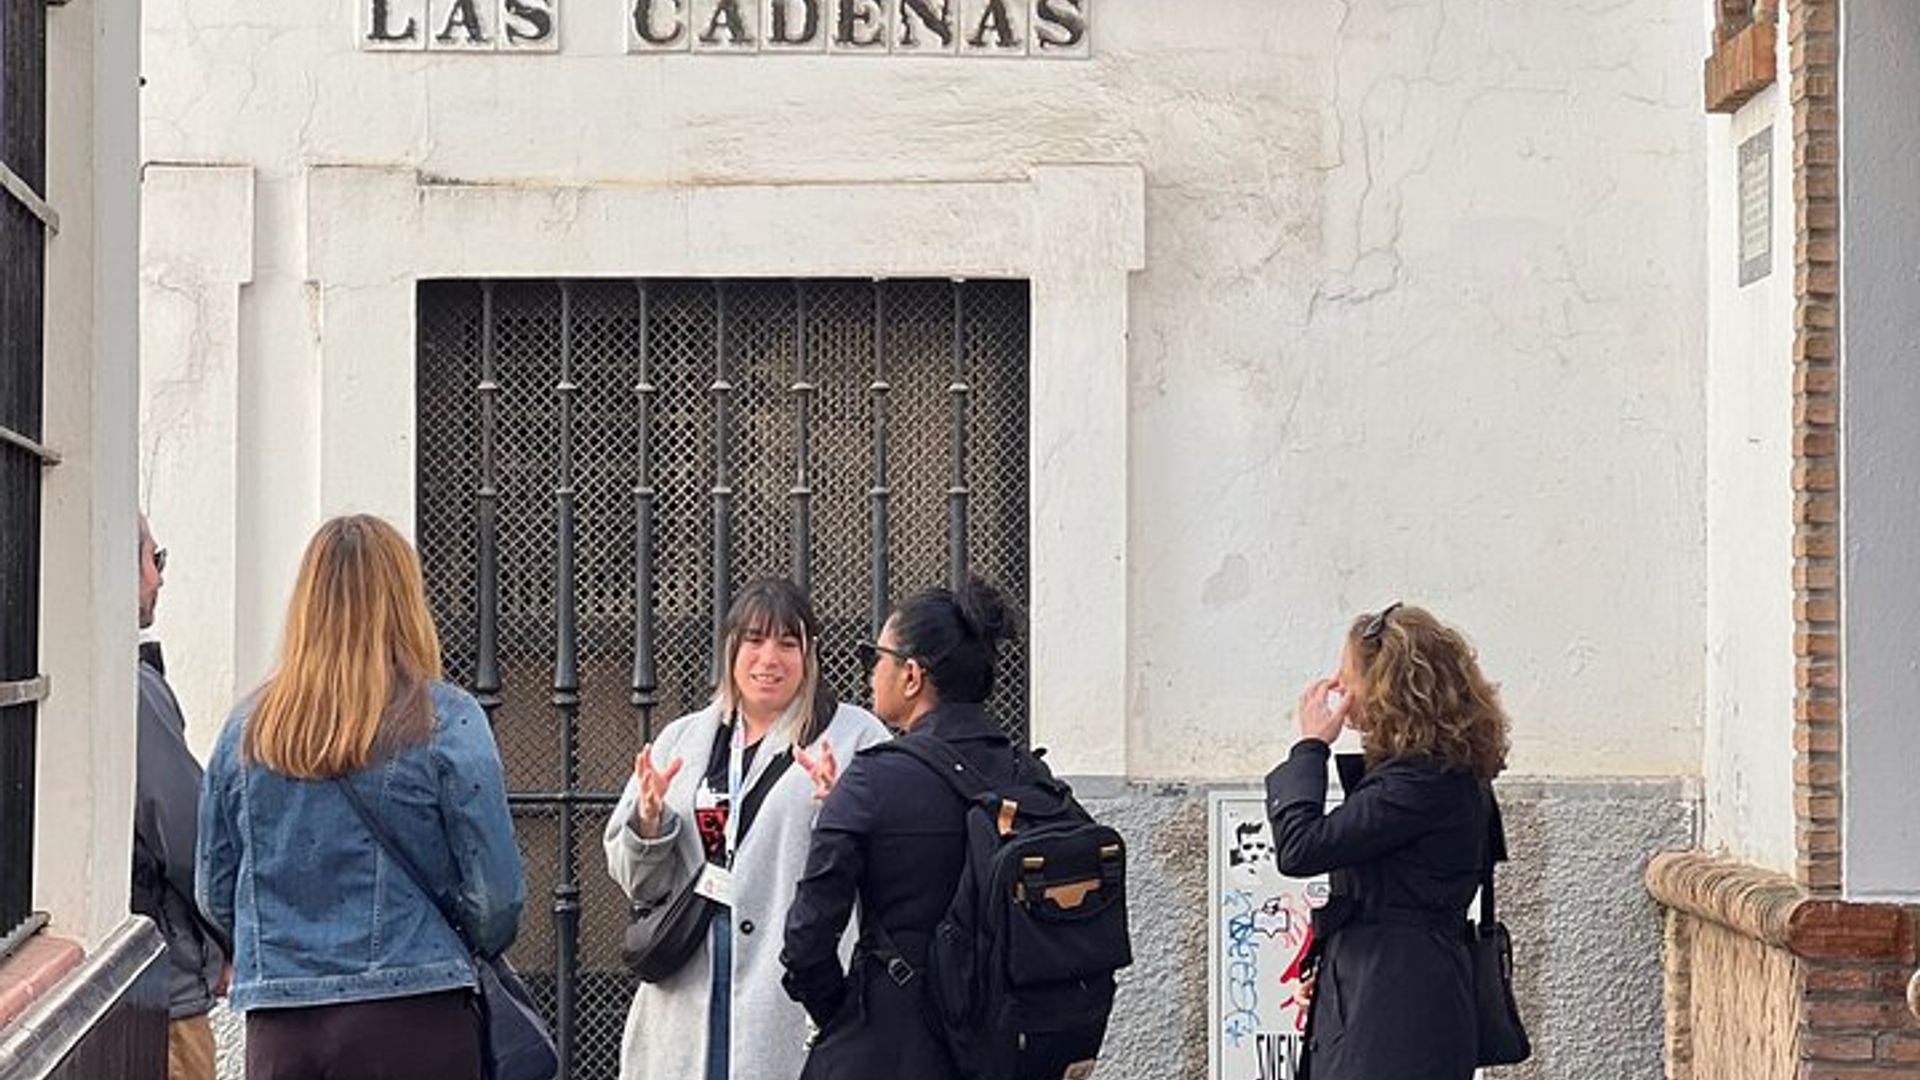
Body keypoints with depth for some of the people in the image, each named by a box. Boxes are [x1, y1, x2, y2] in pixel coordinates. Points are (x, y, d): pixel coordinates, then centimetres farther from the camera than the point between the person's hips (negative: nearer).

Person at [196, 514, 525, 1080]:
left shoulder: (247, 729, 5)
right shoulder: (447, 721, -6)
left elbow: (216, 895, 11)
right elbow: (496, 891, -6)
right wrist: (470, 950, 15)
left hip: (278, 1031, 4)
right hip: (411, 1020, -3)